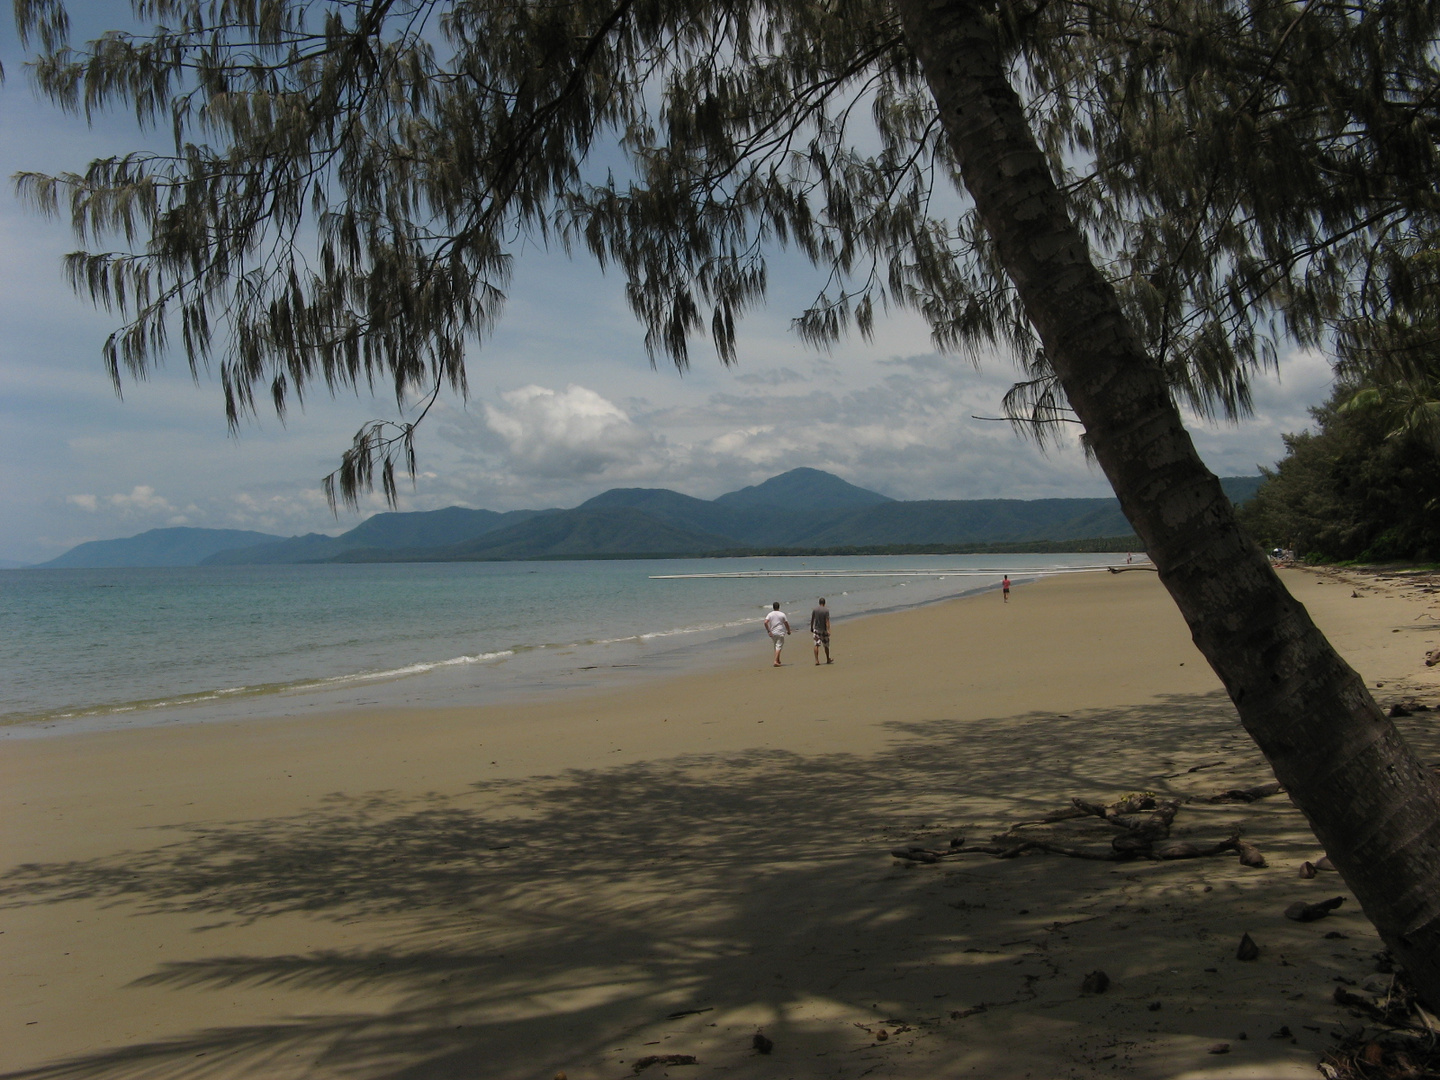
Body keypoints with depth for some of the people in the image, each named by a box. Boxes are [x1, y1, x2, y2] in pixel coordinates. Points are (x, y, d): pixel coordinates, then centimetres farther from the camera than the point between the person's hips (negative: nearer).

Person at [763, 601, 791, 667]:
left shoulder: (770, 614, 1)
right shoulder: (782, 614, -4)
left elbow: (765, 622, -13)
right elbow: (786, 624, -3)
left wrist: (768, 631, -9)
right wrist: (788, 631, 13)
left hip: (772, 633, 3)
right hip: (780, 633, -3)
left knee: (776, 646, 19)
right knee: (779, 646, -5)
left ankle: (778, 660, 27)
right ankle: (776, 661, -19)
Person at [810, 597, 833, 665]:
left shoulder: (815, 609, -1)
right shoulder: (826, 610, -10)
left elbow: (812, 620, 5)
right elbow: (827, 621, -16)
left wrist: (811, 628, 16)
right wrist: (828, 630, -19)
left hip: (816, 629, 2)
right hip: (824, 629, -2)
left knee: (816, 645, -1)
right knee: (826, 645, 13)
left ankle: (816, 661, -10)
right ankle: (828, 659, 27)